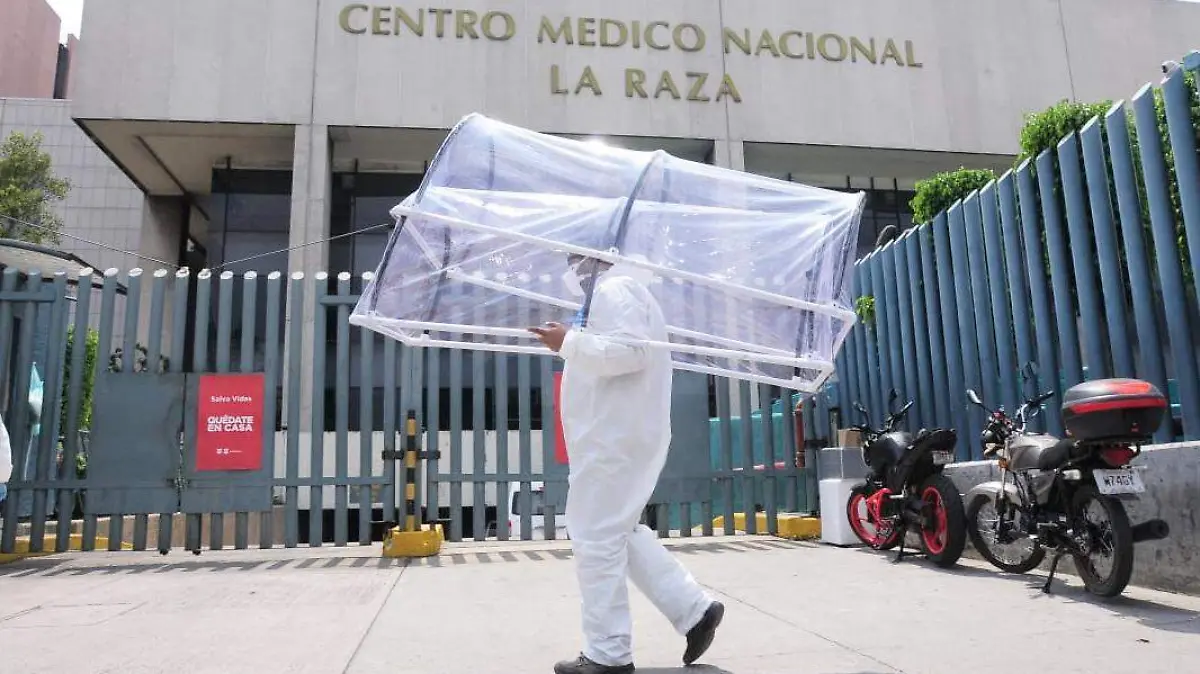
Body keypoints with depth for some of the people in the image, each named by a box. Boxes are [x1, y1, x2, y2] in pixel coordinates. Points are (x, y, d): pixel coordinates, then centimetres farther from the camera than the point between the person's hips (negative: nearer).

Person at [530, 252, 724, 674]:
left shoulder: (615, 289, -10)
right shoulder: (617, 292, 24)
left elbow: (629, 351, -25)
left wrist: (570, 343, -19)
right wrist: (573, 345, 15)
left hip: (615, 438, -11)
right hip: (616, 435, 11)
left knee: (597, 539, -5)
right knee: (620, 532, 16)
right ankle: (694, 609, 19)